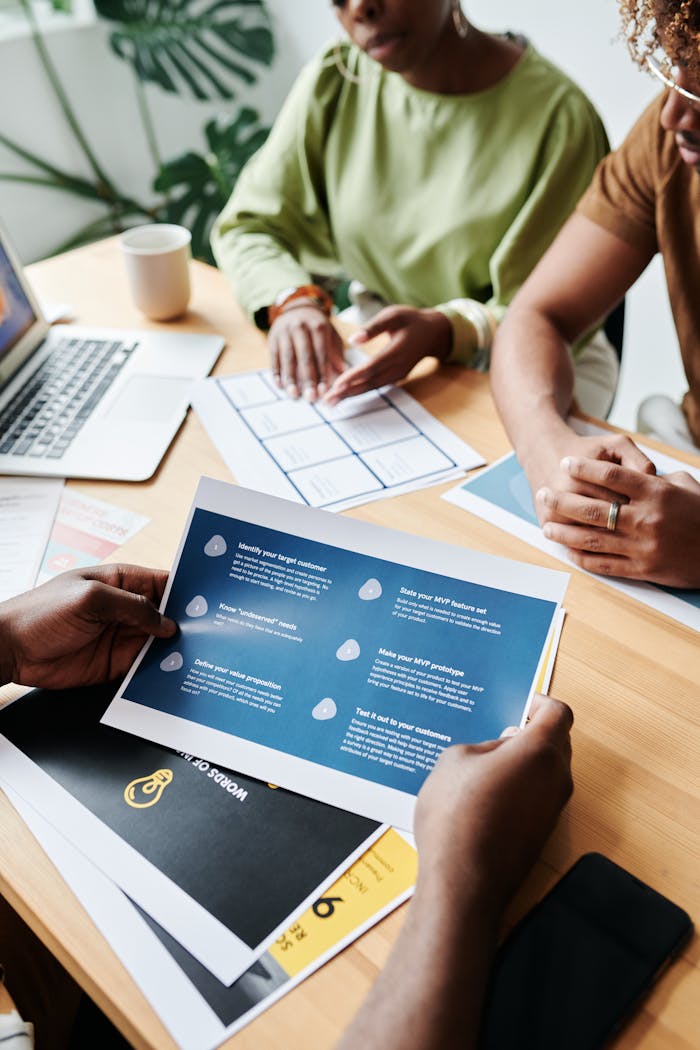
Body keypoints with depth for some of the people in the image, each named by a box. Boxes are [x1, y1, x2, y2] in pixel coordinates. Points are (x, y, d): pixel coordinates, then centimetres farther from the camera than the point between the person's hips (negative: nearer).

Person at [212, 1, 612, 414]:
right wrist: (291, 300, -22)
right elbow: (248, 226, 0)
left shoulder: (558, 117, -16)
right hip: (379, 345, 4)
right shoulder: (333, 82, -4)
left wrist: (443, 330, -36)